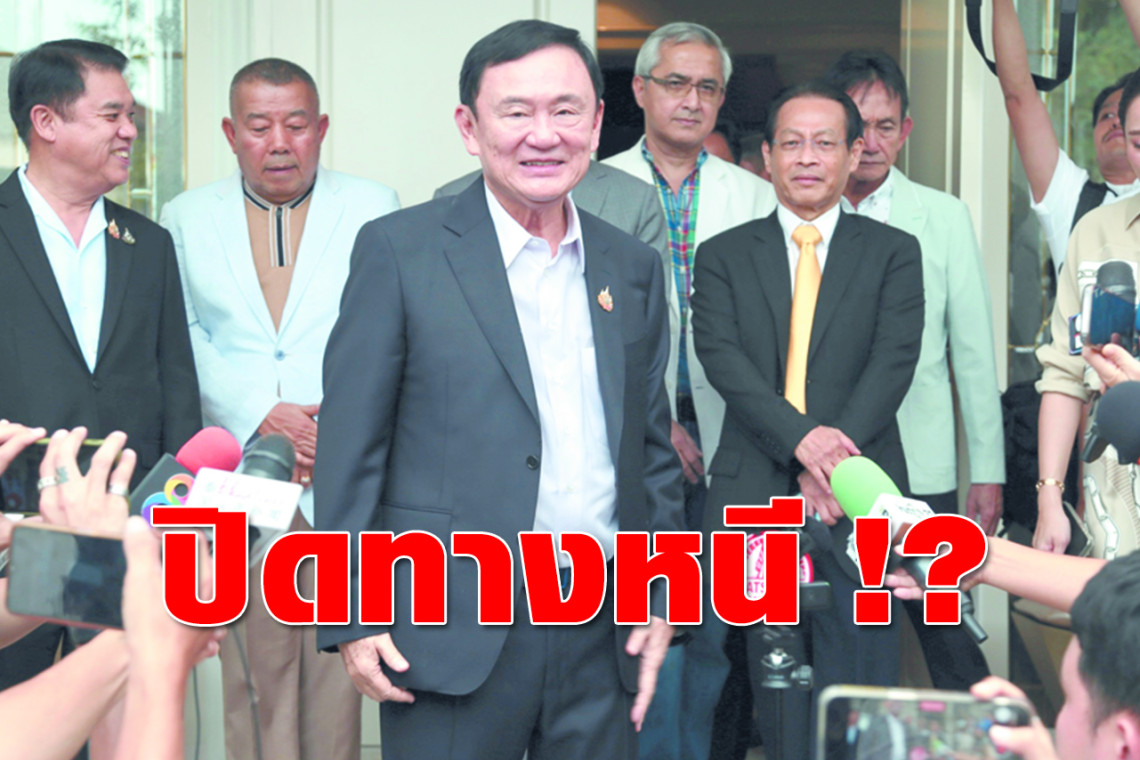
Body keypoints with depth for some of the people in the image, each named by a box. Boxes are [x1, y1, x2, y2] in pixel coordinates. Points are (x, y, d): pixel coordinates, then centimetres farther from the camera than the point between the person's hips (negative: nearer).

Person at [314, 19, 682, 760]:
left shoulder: (634, 267, 11)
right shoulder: (399, 251, -3)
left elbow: (653, 448, 15)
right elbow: (351, 445, -5)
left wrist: (662, 601, 9)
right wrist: (351, 616, -8)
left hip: (604, 638, 4)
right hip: (453, 634, -4)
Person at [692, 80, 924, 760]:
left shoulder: (894, 252, 9)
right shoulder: (725, 256, 10)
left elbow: (894, 360, -3)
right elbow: (722, 355, -4)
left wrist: (838, 460, -16)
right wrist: (803, 438, -19)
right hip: (754, 494, 1)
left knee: (861, 673, -2)